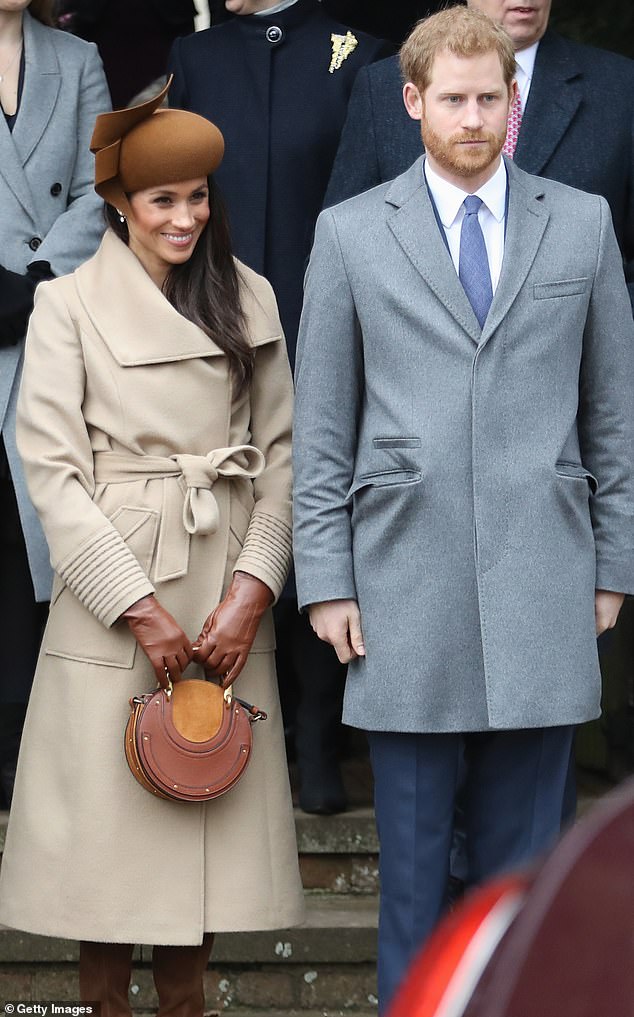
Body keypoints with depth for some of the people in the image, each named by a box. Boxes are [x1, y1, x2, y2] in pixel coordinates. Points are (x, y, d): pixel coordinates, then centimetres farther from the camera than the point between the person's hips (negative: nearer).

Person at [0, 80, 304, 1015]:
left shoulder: (251, 300, 9)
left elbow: (280, 454, 6)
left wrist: (253, 587, -7)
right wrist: (140, 607, -12)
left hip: (228, 597, 3)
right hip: (115, 592, -3)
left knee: (210, 809, 6)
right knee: (107, 814, -1)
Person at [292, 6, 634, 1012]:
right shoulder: (350, 233, 6)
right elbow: (321, 428, 5)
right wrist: (326, 580, 0)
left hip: (542, 585, 1)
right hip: (406, 588, -1)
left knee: (523, 845, 6)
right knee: (411, 845, 5)